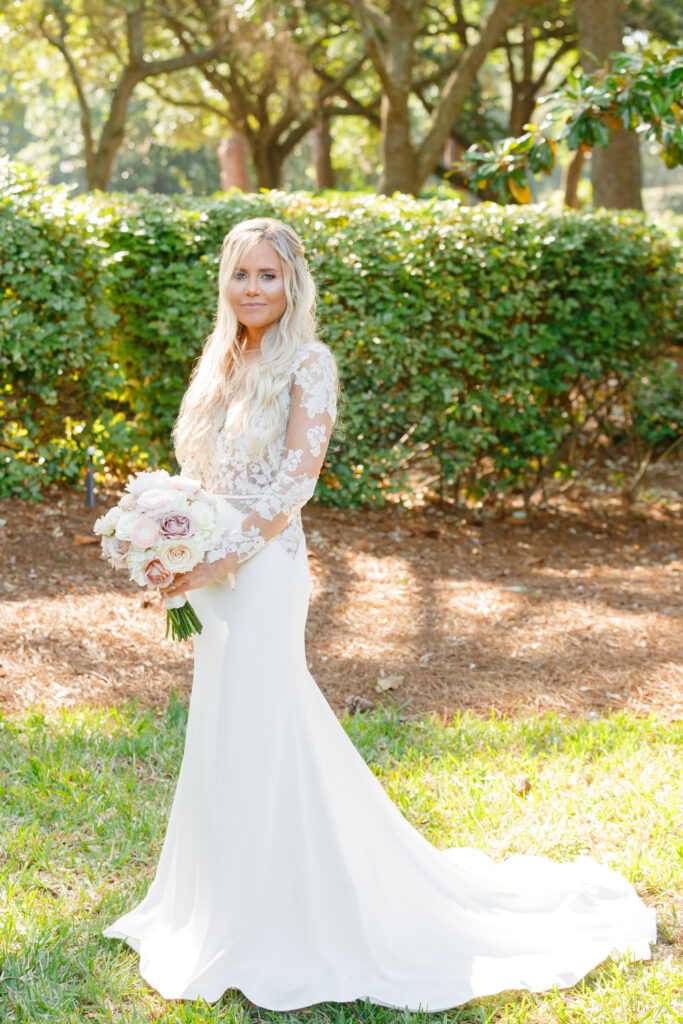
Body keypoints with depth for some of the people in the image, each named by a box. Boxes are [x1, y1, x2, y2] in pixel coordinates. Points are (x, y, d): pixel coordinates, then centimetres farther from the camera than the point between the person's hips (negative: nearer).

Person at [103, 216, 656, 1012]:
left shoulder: (306, 362, -9)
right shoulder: (222, 363, 12)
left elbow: (294, 482, -16)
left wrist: (225, 559, -20)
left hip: (263, 572, -8)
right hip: (214, 576, 8)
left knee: (258, 736, -1)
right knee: (223, 736, 15)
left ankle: (264, 932, 12)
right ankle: (226, 909, 31)